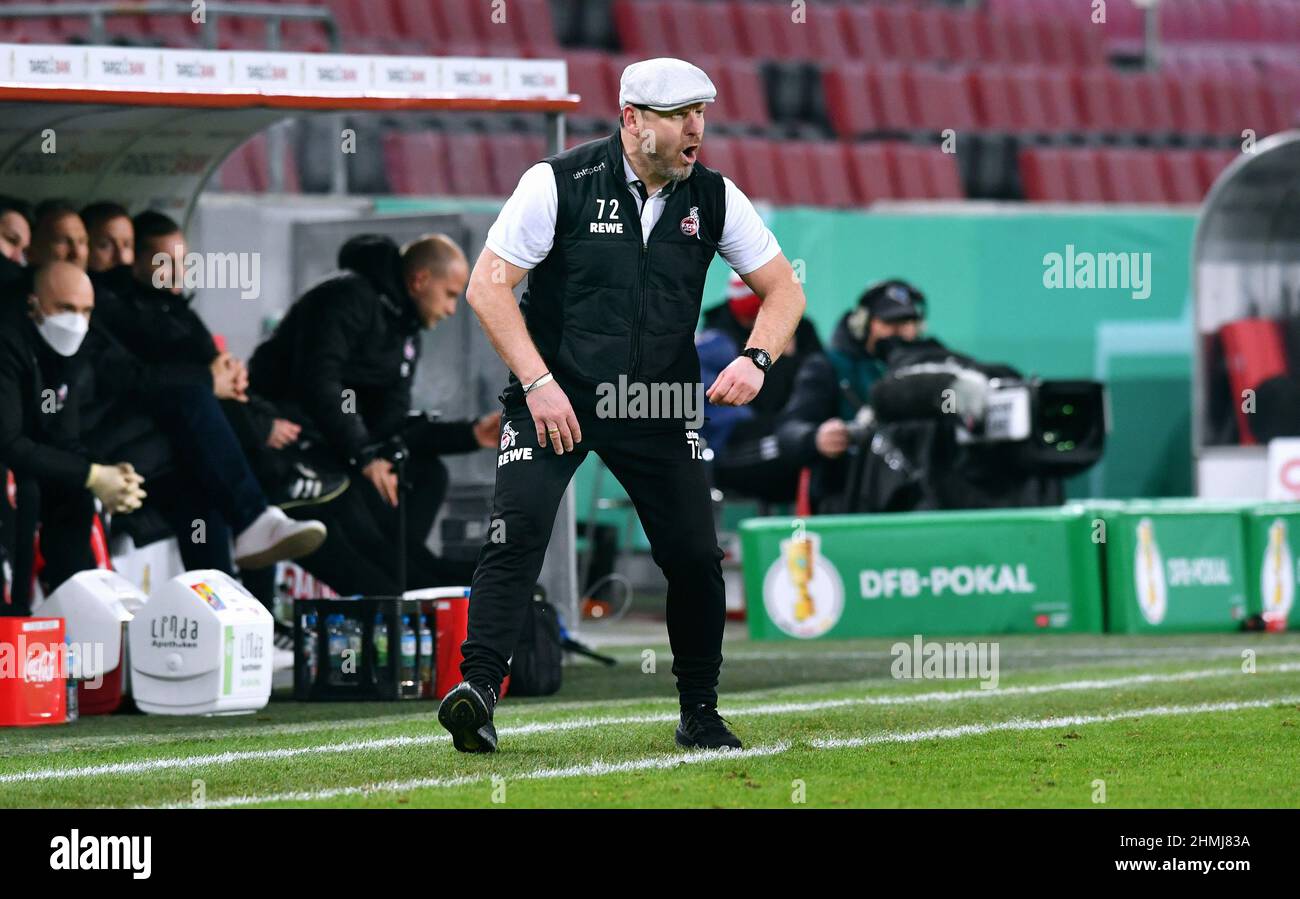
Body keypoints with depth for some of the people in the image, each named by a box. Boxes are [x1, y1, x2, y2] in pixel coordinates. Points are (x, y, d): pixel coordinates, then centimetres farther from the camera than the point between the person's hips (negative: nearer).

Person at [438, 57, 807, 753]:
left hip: (658, 409, 3)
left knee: (696, 558, -1)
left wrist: (756, 358, -14)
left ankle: (699, 714, 16)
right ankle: (477, 685, -23)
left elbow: (783, 289, 7)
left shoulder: (714, 199, 0)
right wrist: (538, 382, -20)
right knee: (520, 527, -22)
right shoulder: (560, 182, -11)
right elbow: (488, 285, -12)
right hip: (553, 395, -3)